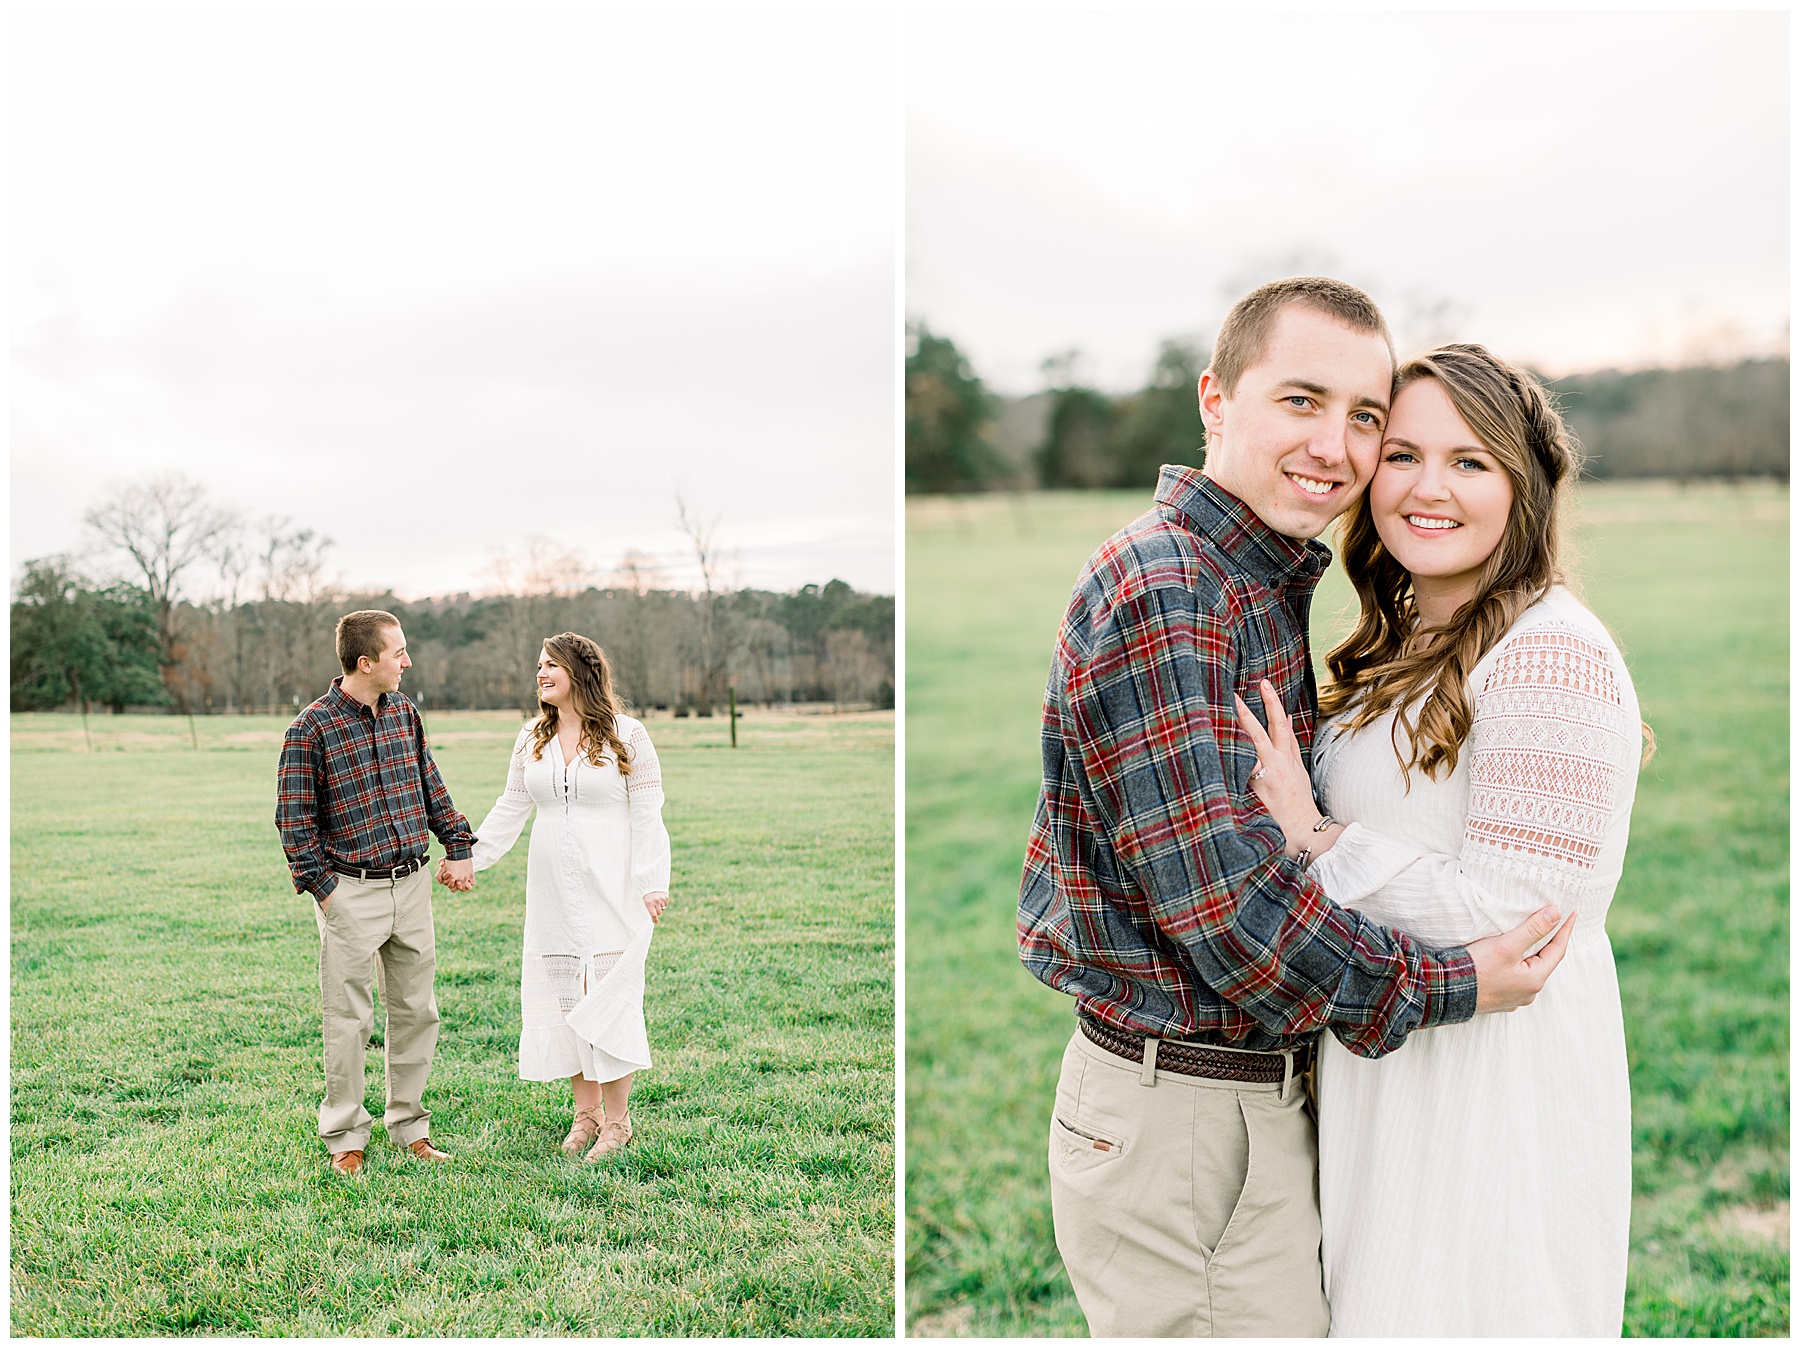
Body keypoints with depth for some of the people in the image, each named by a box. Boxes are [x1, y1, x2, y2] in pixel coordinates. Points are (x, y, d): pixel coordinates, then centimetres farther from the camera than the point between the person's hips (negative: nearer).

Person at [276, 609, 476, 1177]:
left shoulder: (404, 712, 7)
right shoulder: (311, 729, -12)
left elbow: (430, 785, 17)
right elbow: (294, 818, -9)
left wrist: (459, 845, 13)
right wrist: (321, 888, -11)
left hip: (412, 883, 6)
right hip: (352, 891, -5)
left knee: (416, 1009, 10)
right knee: (350, 1019, 2)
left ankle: (409, 1126, 23)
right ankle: (345, 1139, 15)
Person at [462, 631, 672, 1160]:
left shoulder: (627, 736, -2)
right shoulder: (531, 740, 11)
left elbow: (648, 815, -4)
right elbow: (509, 810, 15)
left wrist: (653, 883, -11)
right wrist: (469, 858, 7)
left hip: (610, 891, -5)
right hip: (553, 892, 5)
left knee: (609, 994, -4)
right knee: (560, 993, 5)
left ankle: (617, 1118, 6)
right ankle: (585, 1111, 17)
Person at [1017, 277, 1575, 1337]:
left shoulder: (1275, 585, 13)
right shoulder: (1159, 588, -19)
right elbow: (1214, 887, -25)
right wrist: (1444, 988, -16)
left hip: (1272, 1086, 9)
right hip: (1165, 1108, -9)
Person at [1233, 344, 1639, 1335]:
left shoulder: (1552, 653, -18)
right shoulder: (1404, 643, 10)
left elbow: (1507, 915, -22)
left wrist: (1315, 837, -19)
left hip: (1499, 1072, -8)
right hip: (1385, 1051, 8)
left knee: (1464, 1310, 6)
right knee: (1387, 1301, 20)